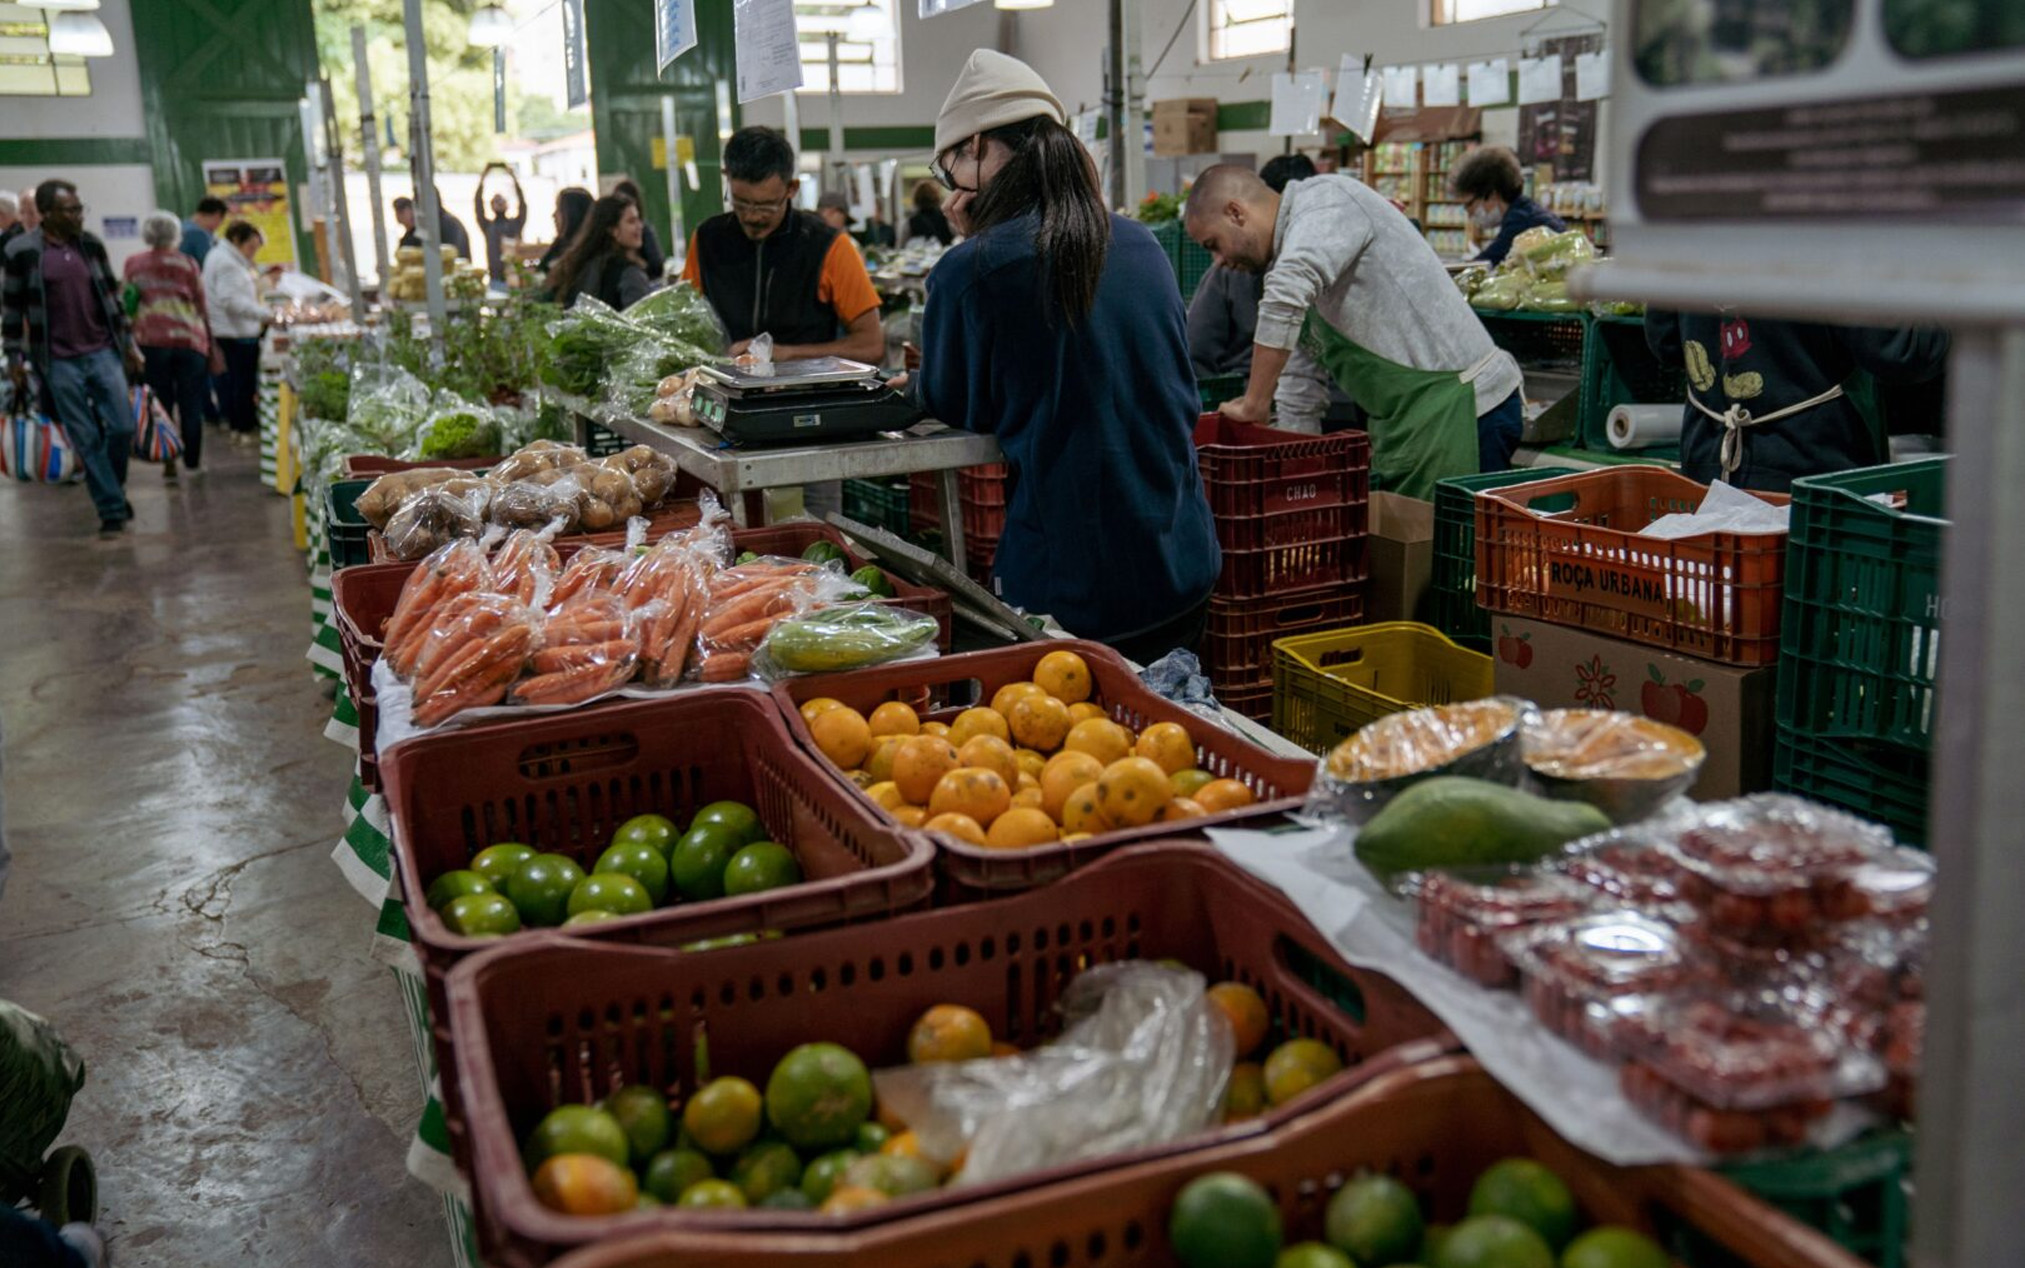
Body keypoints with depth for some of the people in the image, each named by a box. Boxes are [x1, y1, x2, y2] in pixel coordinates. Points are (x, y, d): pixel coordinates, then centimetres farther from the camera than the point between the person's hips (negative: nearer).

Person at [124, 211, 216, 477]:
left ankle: (168, 461, 4)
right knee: (191, 404, 6)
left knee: (160, 403, 6)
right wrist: (209, 341, 14)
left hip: (150, 338, 1)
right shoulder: (188, 264, 4)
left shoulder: (133, 264, 8)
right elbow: (202, 307, 6)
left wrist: (130, 340, 17)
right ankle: (193, 461, 8)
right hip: (188, 338, -1)